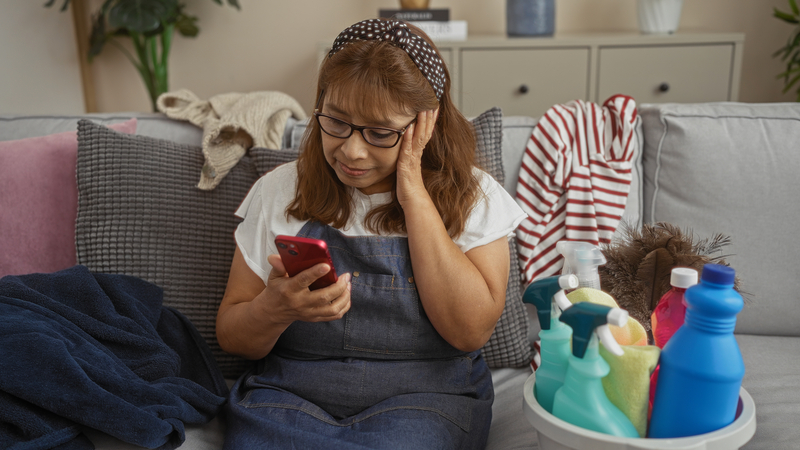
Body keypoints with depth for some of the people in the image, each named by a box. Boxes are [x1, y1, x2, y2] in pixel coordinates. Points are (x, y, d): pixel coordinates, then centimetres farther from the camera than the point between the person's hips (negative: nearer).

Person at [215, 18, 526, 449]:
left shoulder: (474, 196, 1)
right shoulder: (279, 191, 4)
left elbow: (469, 331, -13)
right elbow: (232, 338, 7)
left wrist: (413, 193, -12)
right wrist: (275, 309, -18)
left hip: (421, 401, -1)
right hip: (291, 394, 2)